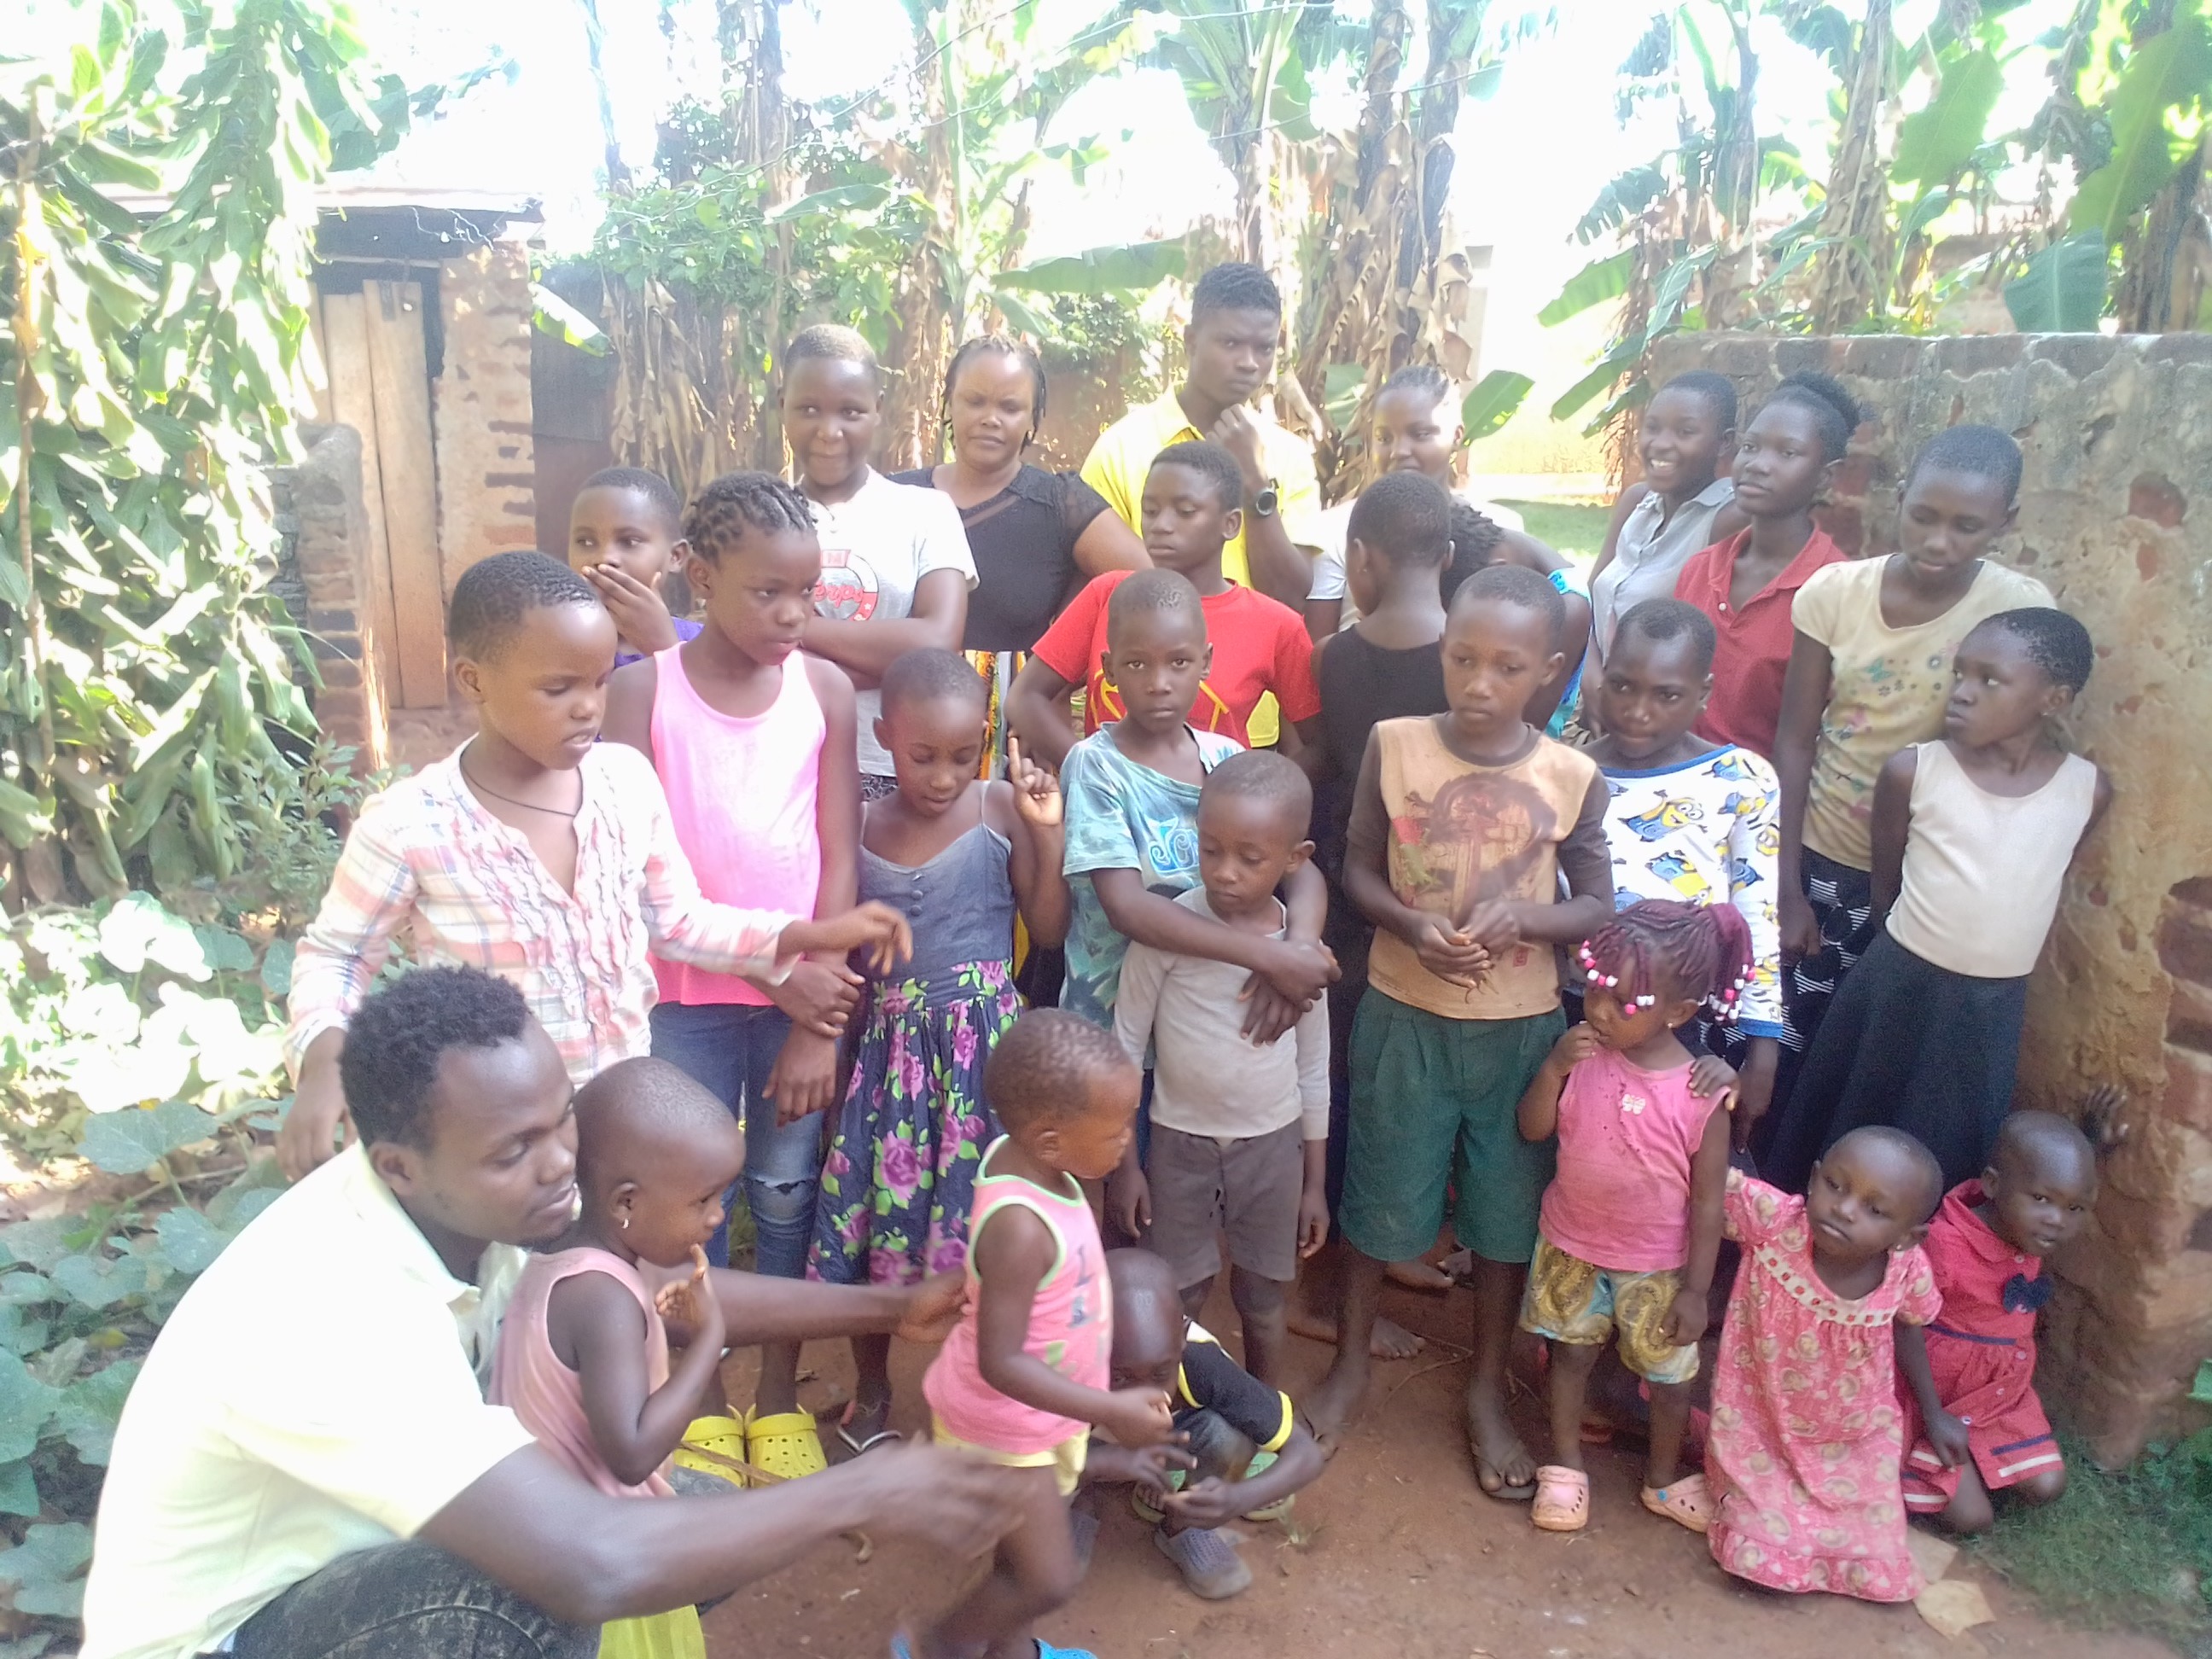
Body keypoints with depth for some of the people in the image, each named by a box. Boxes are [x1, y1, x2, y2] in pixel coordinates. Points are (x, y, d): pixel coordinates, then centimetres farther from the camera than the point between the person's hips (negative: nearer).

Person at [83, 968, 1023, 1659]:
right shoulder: (336, 1311, -39)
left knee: (704, 1531, -2)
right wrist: (862, 1493, -33)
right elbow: (595, 1565, -46)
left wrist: (887, 1308, -1)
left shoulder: (486, 1202, -14)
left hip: (344, 1551, 7)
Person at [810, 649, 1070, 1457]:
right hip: (889, 1041, 3)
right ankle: (874, 1390, 31)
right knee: (874, 1206, 9)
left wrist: (1048, 832, -13)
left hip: (981, 1039, -2)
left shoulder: (1001, 809, -5)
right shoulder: (860, 827, 2)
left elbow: (1048, 931, -4)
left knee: (970, 1214, 2)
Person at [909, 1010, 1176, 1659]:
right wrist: (1109, 1410, -34)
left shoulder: (1023, 1157, -12)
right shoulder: (1021, 1228, -38)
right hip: (1005, 1428, -8)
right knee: (1049, 1579, 3)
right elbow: (999, 1363, -34)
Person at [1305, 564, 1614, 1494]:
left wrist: (1522, 916, -21)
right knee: (1381, 1197, 14)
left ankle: (1487, 1393, 35)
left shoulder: (1571, 778, -9)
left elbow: (1597, 906, -1)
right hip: (1403, 1014, 0)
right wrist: (1411, 925, -20)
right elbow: (1358, 869, -1)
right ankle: (1351, 1363, 37)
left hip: (1520, 1026, 1)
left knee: (1507, 1210, 14)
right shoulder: (1394, 746, -9)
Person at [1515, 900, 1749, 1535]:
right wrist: (1555, 1066, -27)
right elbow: (1534, 1128, -10)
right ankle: (1565, 1465, 40)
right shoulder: (1583, 1054, -15)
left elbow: (1707, 1199, -15)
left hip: (1658, 1264, -2)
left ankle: (1664, 1478, 42)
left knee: (1669, 1376, 17)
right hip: (1572, 1245, 2)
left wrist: (1696, 1289, -11)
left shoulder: (1701, 1093, -23)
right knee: (1571, 1354, 19)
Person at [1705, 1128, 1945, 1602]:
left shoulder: (1909, 1271, -22)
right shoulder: (1772, 1219, -32)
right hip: (1761, 1427, -2)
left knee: (1872, 1563, 13)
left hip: (1854, 1442, 3)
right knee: (1764, 1556, -3)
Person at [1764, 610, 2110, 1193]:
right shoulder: (1912, 771, -11)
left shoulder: (2088, 790, -7)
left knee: (1943, 1161, 14)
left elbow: (2042, 875, 10)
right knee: (1845, 1130, 13)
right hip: (1898, 986, -1)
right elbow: (1885, 876, 3)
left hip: (1991, 1008, 1)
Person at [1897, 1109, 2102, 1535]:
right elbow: (1906, 1327, -23)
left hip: (2003, 1394, 7)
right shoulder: (1945, 1243, -32)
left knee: (2046, 1486, 2)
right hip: (1939, 1392, -7)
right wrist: (1935, 1417, -18)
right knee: (1971, 1518, -6)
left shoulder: (2029, 1232, -11)